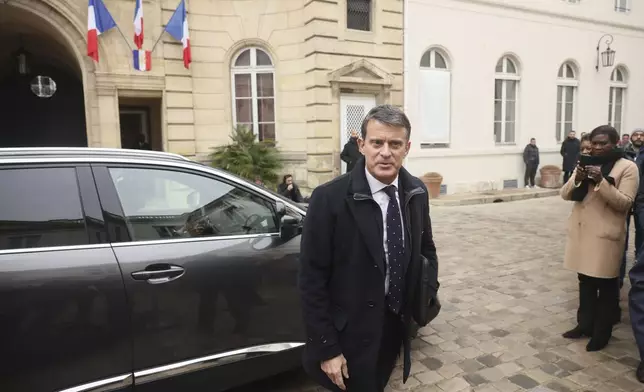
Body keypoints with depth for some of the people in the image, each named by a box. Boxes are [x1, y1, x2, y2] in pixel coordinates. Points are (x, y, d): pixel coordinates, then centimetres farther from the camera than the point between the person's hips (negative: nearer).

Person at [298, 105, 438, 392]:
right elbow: (311, 281, -17)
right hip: (349, 336, -5)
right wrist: (327, 348, -16)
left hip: (396, 327, 6)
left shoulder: (416, 192, -3)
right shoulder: (330, 199, -21)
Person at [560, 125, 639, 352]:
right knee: (585, 281, 15)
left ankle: (602, 333, 17)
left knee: (606, 285, 4)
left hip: (606, 234, -5)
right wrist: (577, 179, -13)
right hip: (581, 231, 6)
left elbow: (624, 203, -14)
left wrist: (601, 181, -25)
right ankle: (585, 324, 29)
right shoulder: (585, 164, 11)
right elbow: (565, 195, 7)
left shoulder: (627, 167, -6)